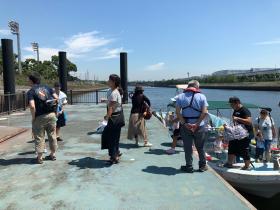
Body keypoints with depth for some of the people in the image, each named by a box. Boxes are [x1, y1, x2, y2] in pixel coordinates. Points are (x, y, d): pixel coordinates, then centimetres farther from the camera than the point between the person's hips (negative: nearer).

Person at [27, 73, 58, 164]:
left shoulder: (31, 92, -7)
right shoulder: (47, 87, 7)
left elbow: (32, 106, -19)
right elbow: (56, 98, 3)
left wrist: (33, 117, -7)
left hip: (40, 117, -4)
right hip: (51, 114, 4)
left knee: (39, 137, 7)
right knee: (52, 135, 14)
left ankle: (39, 157, 14)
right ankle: (53, 154, 25)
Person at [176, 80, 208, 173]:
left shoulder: (180, 96, 0)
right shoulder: (202, 96, -4)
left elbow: (177, 112, -8)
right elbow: (204, 112, -13)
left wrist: (184, 123, -12)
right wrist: (197, 124, -14)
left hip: (185, 126, 0)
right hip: (199, 126, 0)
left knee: (188, 147, 10)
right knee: (200, 147, 15)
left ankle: (189, 167, 18)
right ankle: (202, 166, 26)